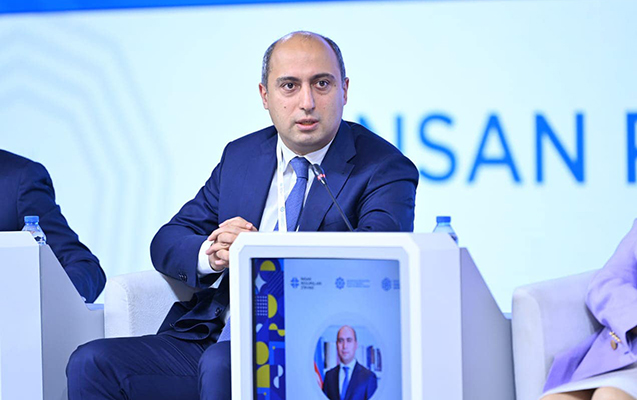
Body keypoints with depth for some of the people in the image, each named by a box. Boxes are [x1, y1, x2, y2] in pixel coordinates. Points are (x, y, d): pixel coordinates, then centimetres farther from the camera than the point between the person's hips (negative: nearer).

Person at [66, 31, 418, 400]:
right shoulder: (241, 156, 17)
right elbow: (166, 243, 15)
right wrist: (208, 255, -10)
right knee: (92, 363, -16)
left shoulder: (385, 170, 0)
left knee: (222, 363, -37)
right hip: (207, 338, 6)